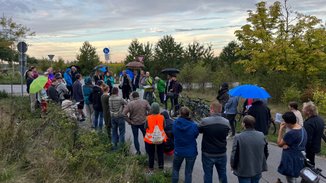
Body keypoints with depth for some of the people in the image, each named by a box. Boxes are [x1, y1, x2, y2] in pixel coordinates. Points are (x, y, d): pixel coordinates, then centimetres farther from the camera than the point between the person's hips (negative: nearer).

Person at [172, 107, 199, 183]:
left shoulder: (175, 123, -15)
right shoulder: (193, 126, -22)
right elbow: (196, 136, -4)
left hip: (178, 151, 2)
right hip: (191, 152, -2)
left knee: (175, 169, 24)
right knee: (188, 172, 15)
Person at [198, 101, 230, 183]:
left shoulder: (204, 121, -19)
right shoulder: (226, 122, -7)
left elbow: (198, 130, -1)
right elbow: (226, 134, 6)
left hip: (208, 154, -3)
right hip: (222, 154, 3)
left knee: (208, 175, 11)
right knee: (223, 175, 19)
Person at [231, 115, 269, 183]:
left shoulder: (238, 137, -21)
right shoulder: (261, 136, -6)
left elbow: (234, 155, -15)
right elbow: (266, 153, 5)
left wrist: (233, 166, 4)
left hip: (244, 171, -4)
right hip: (258, 170, 5)